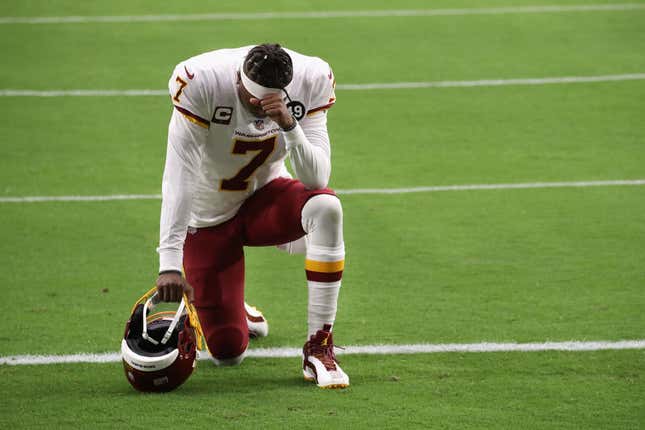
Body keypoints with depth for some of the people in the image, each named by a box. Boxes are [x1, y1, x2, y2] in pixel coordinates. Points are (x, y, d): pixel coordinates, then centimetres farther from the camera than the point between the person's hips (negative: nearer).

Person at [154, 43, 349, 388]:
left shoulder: (310, 82, -21)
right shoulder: (202, 84, -30)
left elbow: (317, 179, -23)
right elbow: (178, 178, -31)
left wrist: (290, 125, -41)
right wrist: (169, 263, -37)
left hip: (264, 196, 2)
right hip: (209, 219, -2)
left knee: (326, 207, -34)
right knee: (228, 353, -7)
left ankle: (319, 347, -24)